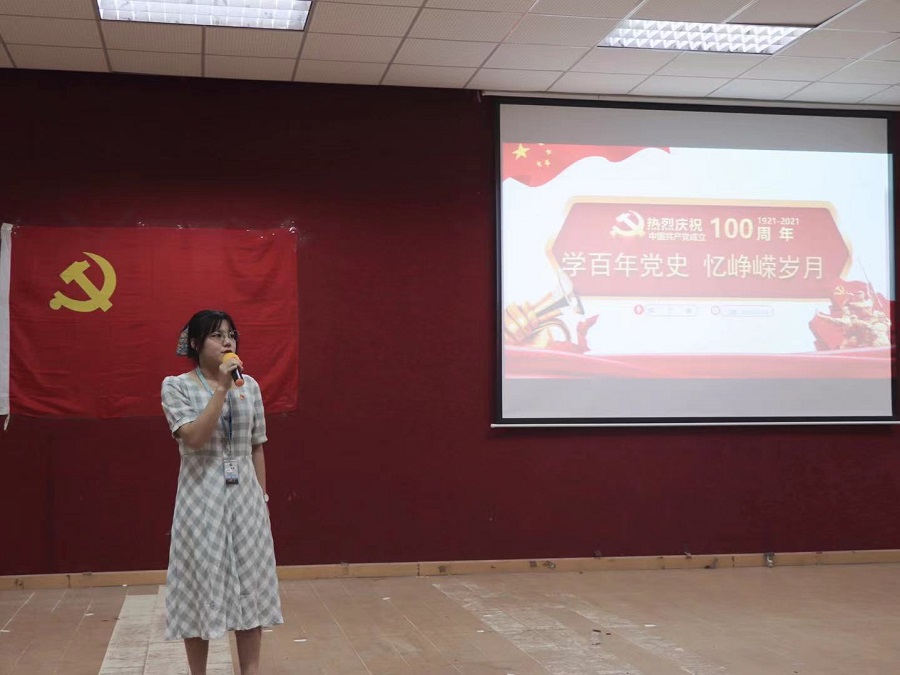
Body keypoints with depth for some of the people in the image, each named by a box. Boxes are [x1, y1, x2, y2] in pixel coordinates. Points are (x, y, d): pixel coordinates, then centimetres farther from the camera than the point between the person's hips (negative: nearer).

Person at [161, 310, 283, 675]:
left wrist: (263, 498, 9)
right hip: (201, 497, -4)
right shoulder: (176, 386, -5)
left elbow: (256, 447, 11)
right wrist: (222, 388, -20)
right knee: (200, 587, 2)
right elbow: (195, 438, -19)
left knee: (250, 586, 6)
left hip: (245, 495, 4)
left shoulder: (249, 385, 7)